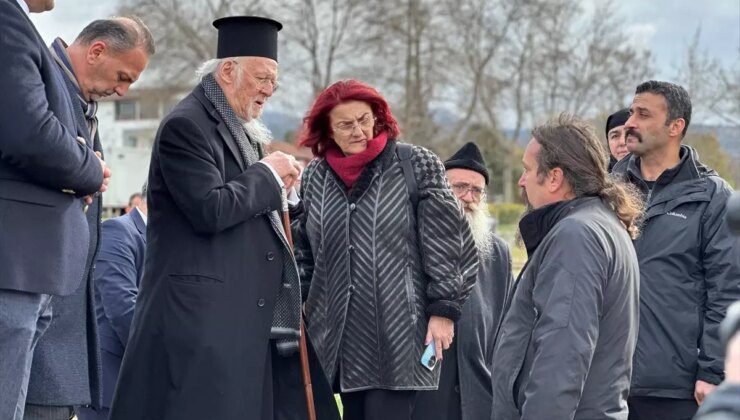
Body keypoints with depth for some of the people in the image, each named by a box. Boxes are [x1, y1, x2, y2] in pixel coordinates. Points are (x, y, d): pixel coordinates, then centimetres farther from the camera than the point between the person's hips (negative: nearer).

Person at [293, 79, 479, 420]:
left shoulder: (416, 166, -2)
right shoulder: (314, 177, 10)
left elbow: (445, 241, -4)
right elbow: (303, 252, 18)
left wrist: (443, 309, -8)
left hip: (398, 336, -4)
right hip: (341, 336, 5)